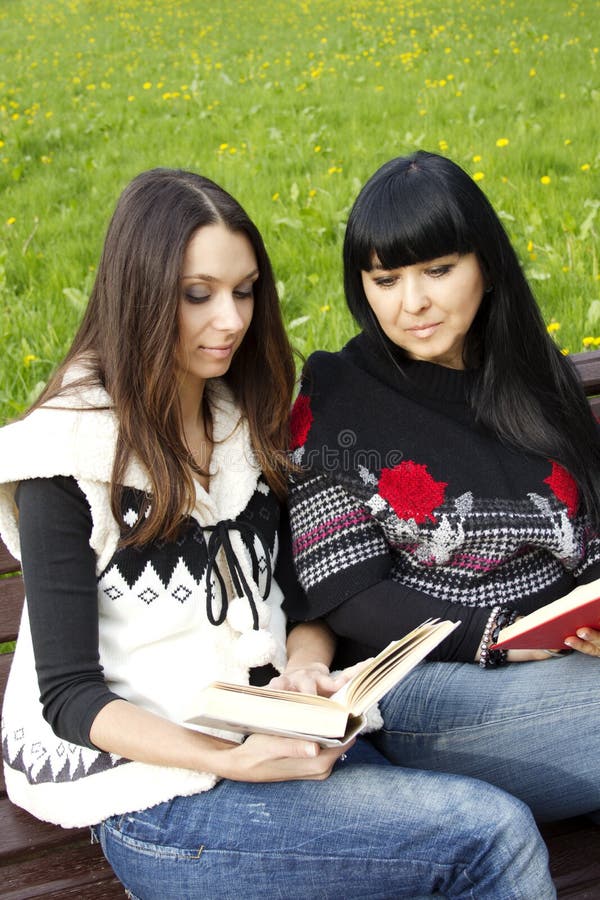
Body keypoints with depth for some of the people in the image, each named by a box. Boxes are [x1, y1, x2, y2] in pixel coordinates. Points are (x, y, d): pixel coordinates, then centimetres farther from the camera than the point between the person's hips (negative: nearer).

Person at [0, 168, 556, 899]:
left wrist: (305, 665, -8)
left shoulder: (248, 421, 9)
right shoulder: (68, 457, -10)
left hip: (272, 746, 6)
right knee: (496, 835, -19)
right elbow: (69, 692, -10)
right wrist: (231, 762, -23)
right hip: (152, 793, -6)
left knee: (497, 828, -18)